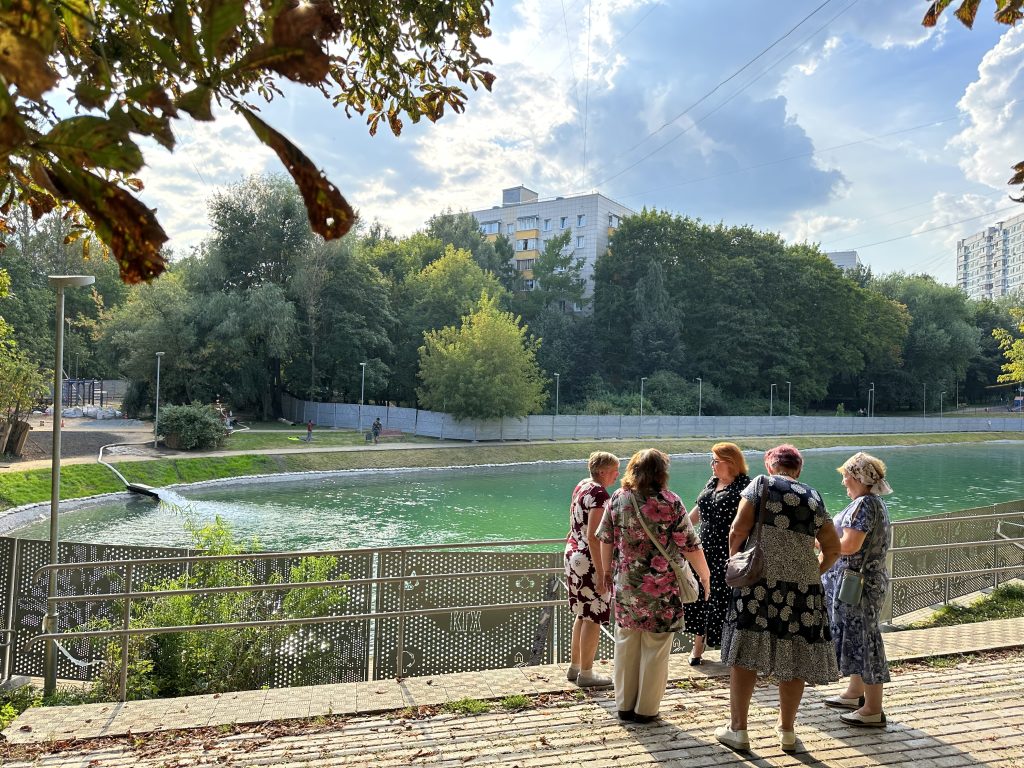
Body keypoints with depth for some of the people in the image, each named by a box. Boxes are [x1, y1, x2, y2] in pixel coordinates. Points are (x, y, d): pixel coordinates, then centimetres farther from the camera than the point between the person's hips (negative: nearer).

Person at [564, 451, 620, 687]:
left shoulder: (582, 486, 8)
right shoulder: (600, 495, -20)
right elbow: (593, 538, -24)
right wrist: (602, 574, -22)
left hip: (573, 555, 9)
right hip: (590, 562, -9)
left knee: (583, 614, 19)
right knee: (594, 617, 3)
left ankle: (574, 667, 28)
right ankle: (586, 674, 12)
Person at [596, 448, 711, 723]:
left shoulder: (618, 499, -1)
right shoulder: (670, 502, -12)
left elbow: (606, 540, 6)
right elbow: (689, 545, -8)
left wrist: (607, 571, 19)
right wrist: (705, 574, 6)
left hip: (625, 585, 4)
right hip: (661, 588, -4)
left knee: (626, 645, 15)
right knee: (655, 648, 9)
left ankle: (624, 705, 25)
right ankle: (646, 709, 17)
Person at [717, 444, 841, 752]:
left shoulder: (761, 484, 2)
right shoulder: (813, 497, 12)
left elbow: (739, 529, -5)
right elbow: (833, 548, 12)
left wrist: (734, 559, 10)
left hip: (761, 579, -3)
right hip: (803, 586, 3)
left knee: (745, 653, 4)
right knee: (794, 657, 12)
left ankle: (737, 728, 11)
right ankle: (787, 730, 24)